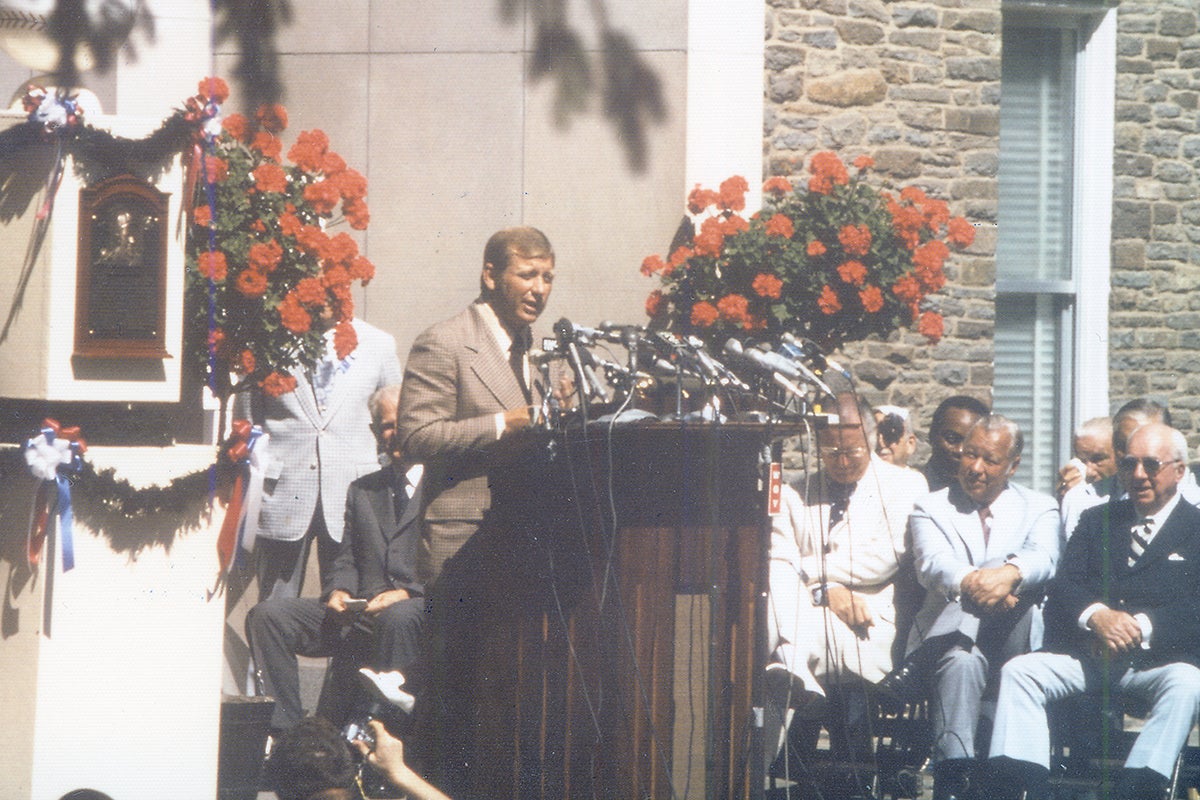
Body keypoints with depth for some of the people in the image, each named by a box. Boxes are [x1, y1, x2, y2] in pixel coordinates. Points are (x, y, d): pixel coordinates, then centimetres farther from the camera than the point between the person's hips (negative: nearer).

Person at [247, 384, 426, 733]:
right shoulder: (362, 491, 25)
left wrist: (409, 593, -18)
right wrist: (338, 592, 0)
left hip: (420, 608, -5)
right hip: (361, 613, 5)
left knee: (399, 617, -41)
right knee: (267, 614, -13)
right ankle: (286, 731, -15)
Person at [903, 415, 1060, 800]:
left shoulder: (1039, 508, 14)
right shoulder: (931, 508, 13)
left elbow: (1044, 559, -10)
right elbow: (932, 564, -10)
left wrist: (1010, 573, -36)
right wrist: (969, 583, -35)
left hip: (1014, 645, 1)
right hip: (950, 637, -1)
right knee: (961, 660, -36)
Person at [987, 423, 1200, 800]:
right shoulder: (1096, 520, 22)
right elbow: (1063, 586, 9)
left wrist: (1141, 627, -19)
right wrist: (1096, 615, -14)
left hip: (1160, 660, -3)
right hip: (1089, 655, 3)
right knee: (1018, 672, -19)